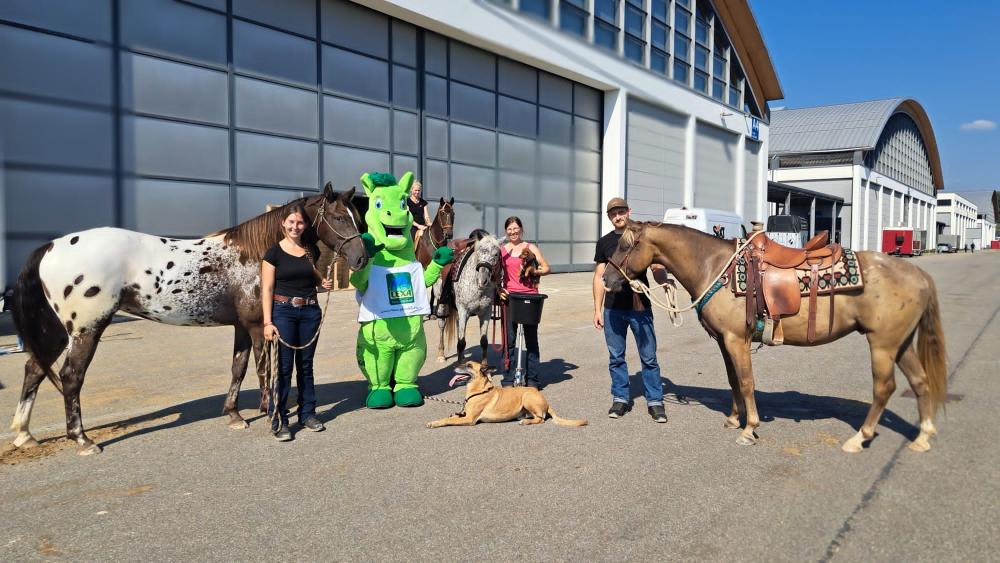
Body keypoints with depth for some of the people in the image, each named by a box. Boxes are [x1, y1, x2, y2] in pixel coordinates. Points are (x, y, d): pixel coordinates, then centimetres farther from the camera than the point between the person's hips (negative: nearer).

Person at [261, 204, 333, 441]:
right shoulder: (274, 253, -5)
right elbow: (267, 289, -7)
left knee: (305, 364, 12)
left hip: (310, 311, 4)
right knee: (283, 367, -2)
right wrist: (267, 322, -14)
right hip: (283, 311, -4)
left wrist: (324, 283, 0)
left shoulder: (312, 250, 7)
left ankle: (307, 413, 23)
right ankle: (278, 420, 7)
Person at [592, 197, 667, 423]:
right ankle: (620, 398, 22)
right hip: (613, 309, 3)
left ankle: (655, 401, 13)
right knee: (616, 357, 10)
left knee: (648, 357, 2)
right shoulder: (604, 242, 8)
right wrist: (597, 310, 4)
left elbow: (656, 266, 1)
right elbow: (599, 277, 9)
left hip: (640, 307, -2)